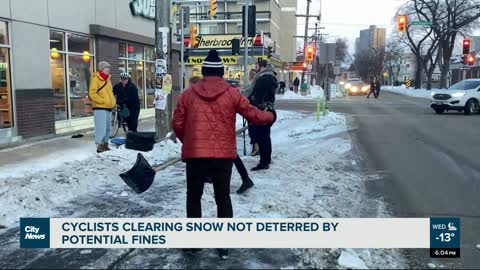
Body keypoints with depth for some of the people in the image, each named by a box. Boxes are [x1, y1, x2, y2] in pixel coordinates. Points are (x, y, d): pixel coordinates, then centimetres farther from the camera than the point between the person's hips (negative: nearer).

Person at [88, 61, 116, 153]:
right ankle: (99, 145, -8)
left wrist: (113, 101, 9)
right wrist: (102, 101, -17)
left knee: (108, 128, 13)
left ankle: (105, 143, 23)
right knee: (101, 128, -12)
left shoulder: (107, 79, 17)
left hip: (108, 107, 8)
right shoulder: (96, 79, -8)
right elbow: (92, 94, -14)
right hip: (100, 108, -8)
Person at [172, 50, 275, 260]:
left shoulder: (189, 94, 3)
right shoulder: (231, 93, 0)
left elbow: (177, 124, 4)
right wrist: (271, 116, 26)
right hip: (223, 154, 0)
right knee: (223, 198, 12)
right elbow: (253, 115, 5)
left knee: (194, 196, 17)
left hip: (194, 153, 0)